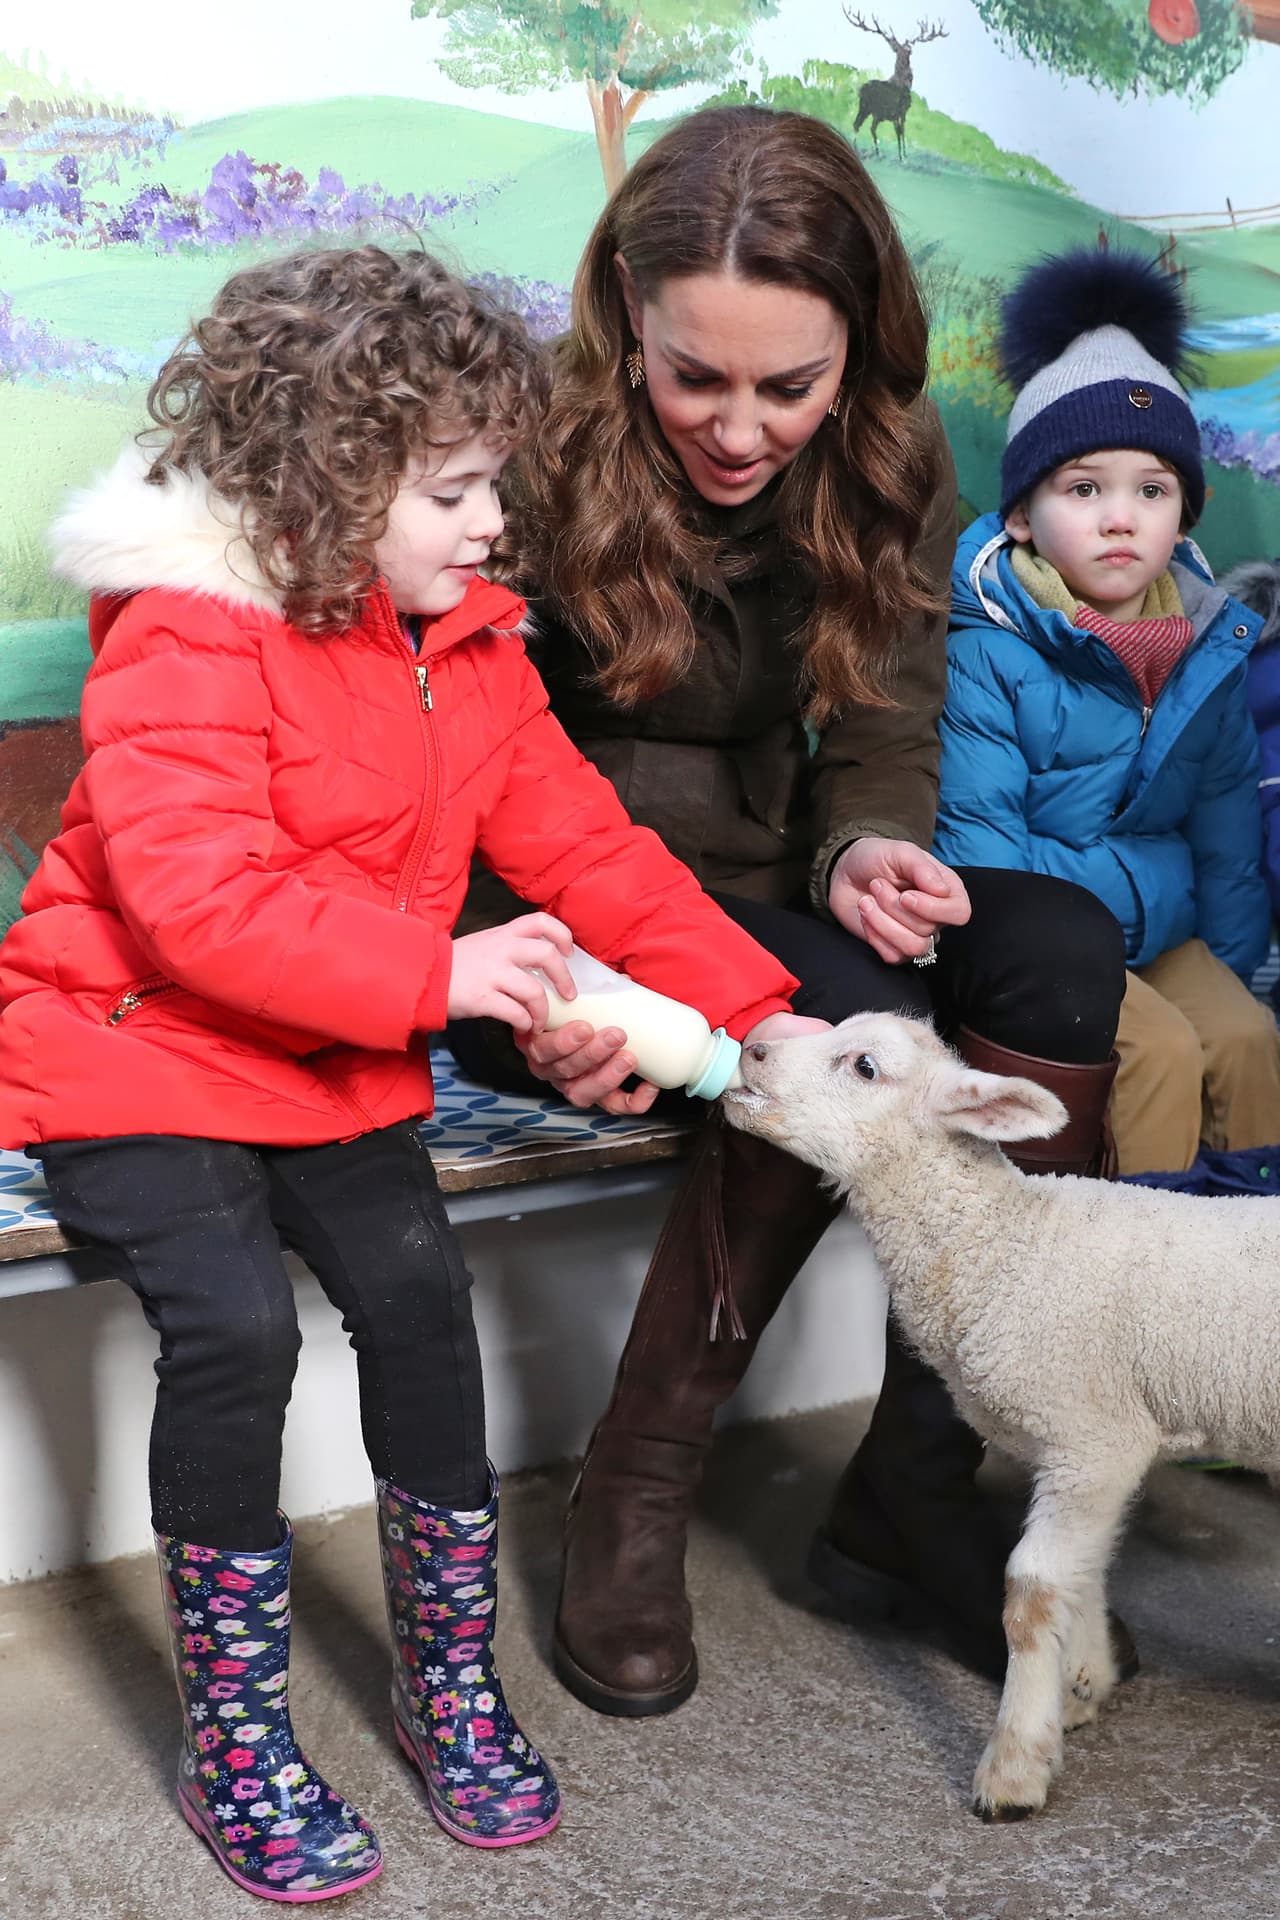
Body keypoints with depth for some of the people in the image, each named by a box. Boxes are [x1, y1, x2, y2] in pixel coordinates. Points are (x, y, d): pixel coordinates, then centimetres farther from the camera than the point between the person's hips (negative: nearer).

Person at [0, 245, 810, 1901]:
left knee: (417, 1293, -10)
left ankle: (449, 1677, 12)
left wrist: (752, 1008, -4)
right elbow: (196, 899, -30)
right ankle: (235, 1749, -2)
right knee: (235, 1328, -21)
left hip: (334, 1063, 6)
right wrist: (438, 972, -32)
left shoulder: (469, 643, 4)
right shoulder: (182, 639, -20)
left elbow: (580, 841, 3)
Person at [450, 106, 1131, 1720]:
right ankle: (632, 1500, -14)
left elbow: (884, 738, 0)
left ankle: (908, 1491, -13)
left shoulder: (891, 466, -3)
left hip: (756, 884, 6)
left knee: (1063, 948, -19)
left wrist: (863, 853, -25)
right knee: (850, 1014, -31)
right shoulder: (530, 454, -18)